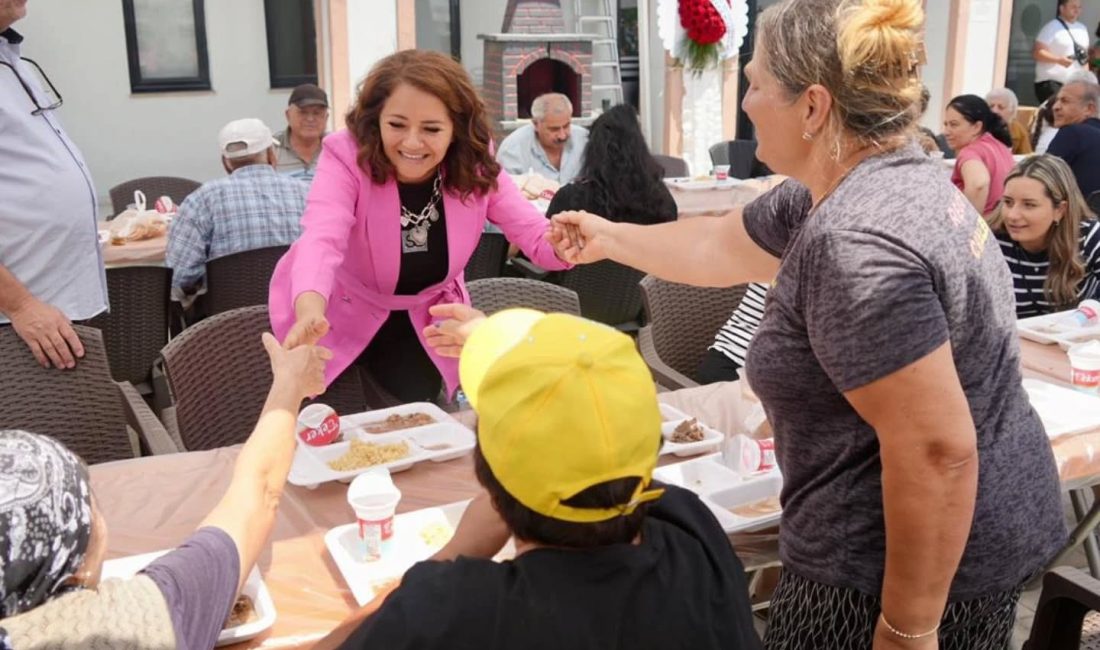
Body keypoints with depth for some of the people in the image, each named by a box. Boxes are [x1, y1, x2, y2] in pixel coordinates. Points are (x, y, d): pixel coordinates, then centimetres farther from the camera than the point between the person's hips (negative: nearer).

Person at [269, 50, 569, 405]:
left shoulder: (475, 166, -18)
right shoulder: (346, 156, -28)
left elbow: (538, 237, -22)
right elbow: (321, 239, -45)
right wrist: (309, 311, -67)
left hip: (424, 319, 3)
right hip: (337, 315, -2)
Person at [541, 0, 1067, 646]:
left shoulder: (853, 245, -28)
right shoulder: (885, 177, 3)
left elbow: (938, 454, -29)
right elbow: (720, 245, 16)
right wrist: (611, 238, 27)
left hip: (925, 565, -9)